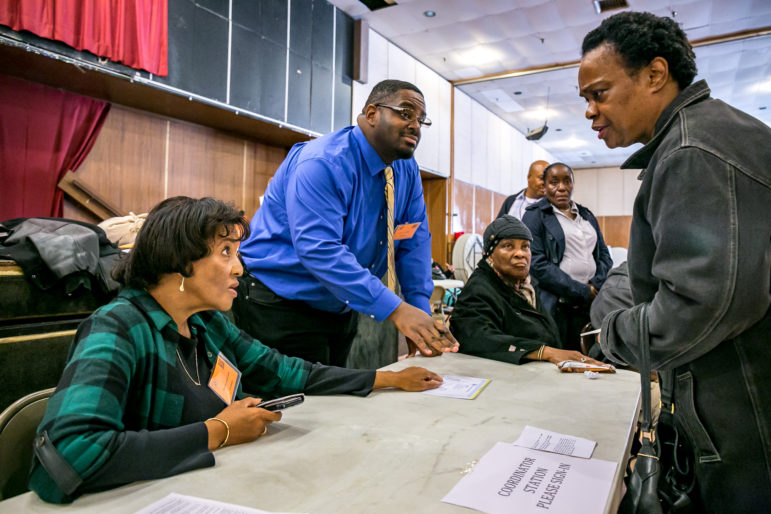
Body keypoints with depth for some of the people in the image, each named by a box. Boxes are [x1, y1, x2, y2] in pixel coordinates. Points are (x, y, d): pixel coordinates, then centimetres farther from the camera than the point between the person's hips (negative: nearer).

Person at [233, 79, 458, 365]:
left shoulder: (407, 170, 2)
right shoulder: (323, 164, -24)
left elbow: (414, 242, 0)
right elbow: (318, 249, -33)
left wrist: (421, 312, -12)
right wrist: (395, 309, -36)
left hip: (341, 309, 8)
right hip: (280, 306, -7)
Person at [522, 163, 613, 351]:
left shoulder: (587, 216, 19)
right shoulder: (535, 215, 0)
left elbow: (604, 255, 15)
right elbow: (537, 264, -12)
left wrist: (596, 287, -5)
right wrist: (583, 292, -13)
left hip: (590, 305, 5)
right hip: (556, 306, -5)